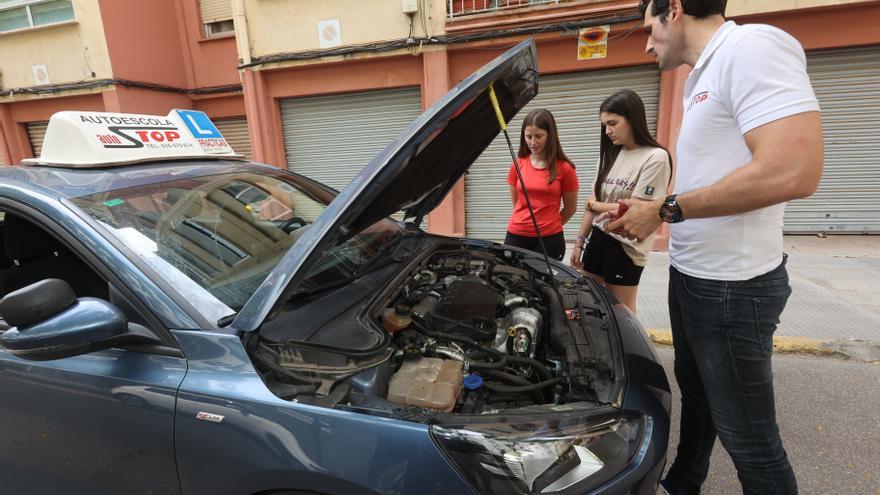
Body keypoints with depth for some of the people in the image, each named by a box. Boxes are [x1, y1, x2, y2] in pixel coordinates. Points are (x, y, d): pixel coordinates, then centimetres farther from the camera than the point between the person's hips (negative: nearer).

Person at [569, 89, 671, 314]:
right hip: (598, 238, 6)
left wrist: (597, 205, -3)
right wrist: (579, 242, 6)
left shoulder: (655, 158, -14)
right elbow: (593, 203, 6)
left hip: (626, 247, -6)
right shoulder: (611, 155, 5)